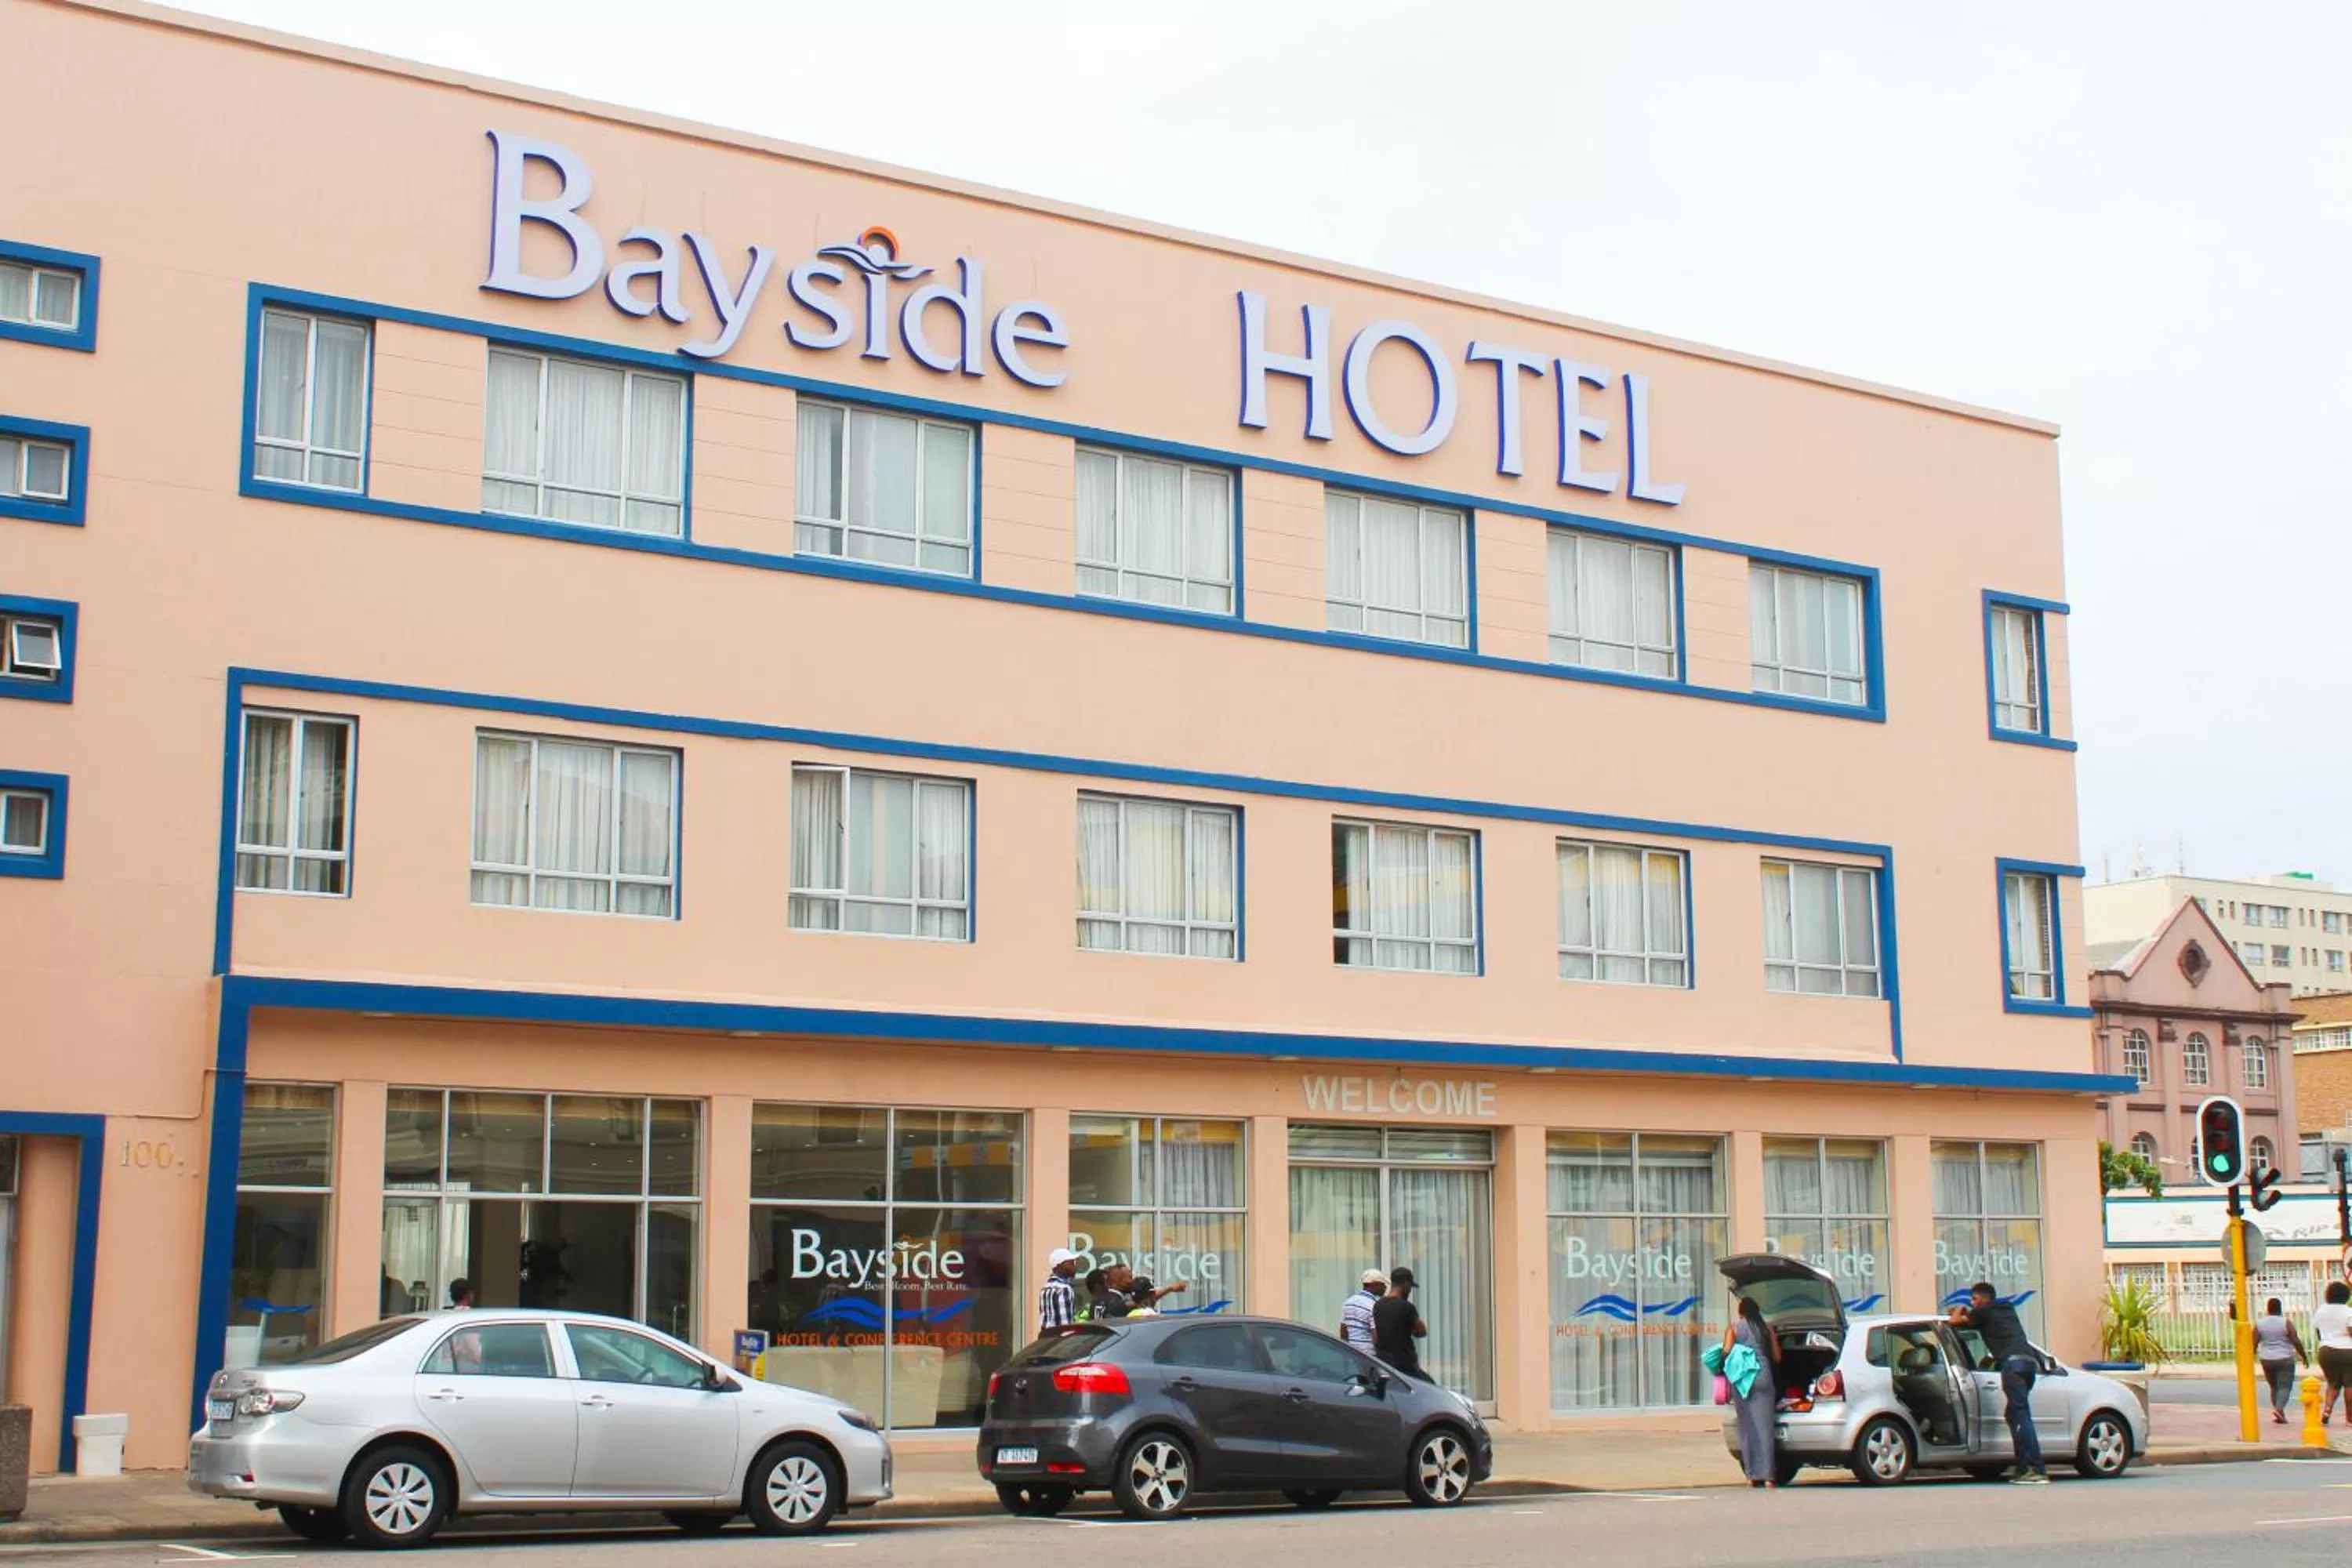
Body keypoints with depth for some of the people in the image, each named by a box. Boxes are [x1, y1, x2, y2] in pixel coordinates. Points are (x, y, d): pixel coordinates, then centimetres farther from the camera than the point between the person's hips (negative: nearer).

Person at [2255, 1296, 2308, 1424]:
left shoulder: (2259, 1324, 0)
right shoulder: (2286, 1323, -8)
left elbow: (2254, 1343, 0)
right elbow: (2296, 1341, -7)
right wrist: (2304, 1356, 5)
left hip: (2267, 1360, 4)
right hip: (2285, 1360, -4)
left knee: (2274, 1387, 17)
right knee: (2285, 1387, -4)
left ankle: (2279, 1413, 18)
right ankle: (2279, 1409, -25)